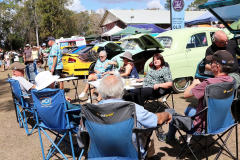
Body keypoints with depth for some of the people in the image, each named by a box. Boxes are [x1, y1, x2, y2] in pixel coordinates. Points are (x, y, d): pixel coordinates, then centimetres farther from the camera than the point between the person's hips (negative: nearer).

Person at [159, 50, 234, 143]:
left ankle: (170, 137, 47)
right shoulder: (231, 81, -8)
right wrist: (199, 85, 3)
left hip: (203, 127, -8)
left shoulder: (209, 83, -33)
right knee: (188, 109, 32)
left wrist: (194, 83, -4)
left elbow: (186, 94, -22)